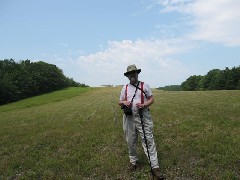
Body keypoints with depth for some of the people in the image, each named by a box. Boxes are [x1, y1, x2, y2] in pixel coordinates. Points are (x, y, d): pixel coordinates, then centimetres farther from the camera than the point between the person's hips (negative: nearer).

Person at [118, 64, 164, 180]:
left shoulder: (144, 85, 4)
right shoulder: (125, 88, 10)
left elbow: (152, 99, 3)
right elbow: (119, 102, 14)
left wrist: (144, 105, -16)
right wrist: (124, 102, -10)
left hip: (143, 117, -3)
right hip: (129, 118, 3)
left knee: (148, 141, -3)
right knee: (131, 142, 13)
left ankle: (155, 167, 5)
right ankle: (133, 161, 33)